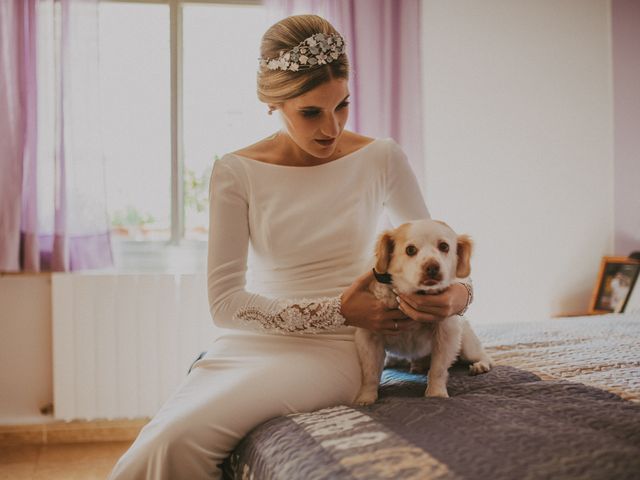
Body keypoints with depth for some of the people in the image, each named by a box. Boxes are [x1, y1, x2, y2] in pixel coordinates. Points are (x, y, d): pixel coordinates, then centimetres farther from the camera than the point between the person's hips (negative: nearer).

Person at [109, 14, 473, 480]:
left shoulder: (381, 159, 1)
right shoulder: (237, 172, -1)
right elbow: (225, 301, -6)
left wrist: (457, 293, -15)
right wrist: (336, 311, -15)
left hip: (330, 352, -2)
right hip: (246, 343, 2)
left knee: (181, 441, -24)